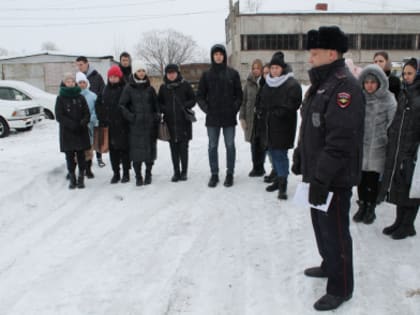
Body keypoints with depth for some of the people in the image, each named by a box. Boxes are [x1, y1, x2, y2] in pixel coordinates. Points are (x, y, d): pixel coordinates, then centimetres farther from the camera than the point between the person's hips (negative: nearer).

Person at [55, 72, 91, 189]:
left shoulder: (80, 97, 8)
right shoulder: (60, 98, 1)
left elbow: (87, 113, 7)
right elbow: (59, 116, -5)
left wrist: (83, 122, -14)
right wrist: (72, 124, -18)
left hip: (81, 132, 2)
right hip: (67, 132, -2)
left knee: (81, 155, 4)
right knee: (70, 156, 3)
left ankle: (81, 178, 12)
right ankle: (72, 179, 13)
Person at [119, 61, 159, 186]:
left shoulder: (149, 88, 9)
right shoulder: (129, 88, 1)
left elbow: (155, 104, 17)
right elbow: (122, 105, 1)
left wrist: (157, 115, 5)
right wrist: (130, 116, -9)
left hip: (149, 124, 2)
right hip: (135, 124, -2)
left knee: (150, 148, 5)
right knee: (136, 150, -2)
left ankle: (148, 174, 19)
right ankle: (138, 176, 8)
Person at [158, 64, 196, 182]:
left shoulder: (185, 85, 1)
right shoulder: (163, 87, 8)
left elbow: (193, 99, 7)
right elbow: (159, 102, 16)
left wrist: (186, 106, -10)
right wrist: (163, 109, -4)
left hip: (184, 122, -2)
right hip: (170, 122, 2)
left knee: (183, 148, 1)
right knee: (173, 148, 5)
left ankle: (184, 172, 12)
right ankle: (176, 172, 15)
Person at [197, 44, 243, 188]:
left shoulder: (233, 73, 2)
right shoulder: (206, 75, 4)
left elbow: (239, 94, 5)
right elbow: (200, 96, 7)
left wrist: (234, 108, -5)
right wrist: (206, 108, -5)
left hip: (229, 117, -1)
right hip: (212, 118, 1)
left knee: (230, 146, 5)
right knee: (212, 146, 6)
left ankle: (230, 174, 15)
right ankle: (214, 174, 16)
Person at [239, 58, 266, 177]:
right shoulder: (249, 83, 8)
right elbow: (243, 101, 9)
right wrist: (242, 117, 3)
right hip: (251, 117, 3)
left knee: (262, 143, -1)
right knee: (254, 143, 6)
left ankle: (259, 167, 12)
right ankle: (257, 167, 16)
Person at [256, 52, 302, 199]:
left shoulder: (292, 84, -9)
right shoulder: (267, 83, 14)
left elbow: (293, 104, -15)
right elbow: (261, 100, 24)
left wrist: (278, 113, -18)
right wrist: (261, 109, 5)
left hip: (282, 127, -7)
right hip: (268, 125, 7)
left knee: (280, 154, -8)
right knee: (273, 152, 14)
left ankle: (283, 184, 0)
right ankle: (279, 179, 28)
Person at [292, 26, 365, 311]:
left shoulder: (345, 86, -20)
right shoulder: (321, 83, 12)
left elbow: (340, 141, -26)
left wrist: (321, 179, -25)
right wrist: (300, 157, 20)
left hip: (335, 178, -10)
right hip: (318, 172, 10)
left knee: (334, 231, 1)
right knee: (321, 223, 22)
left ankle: (340, 288, 17)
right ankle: (329, 265, 42)